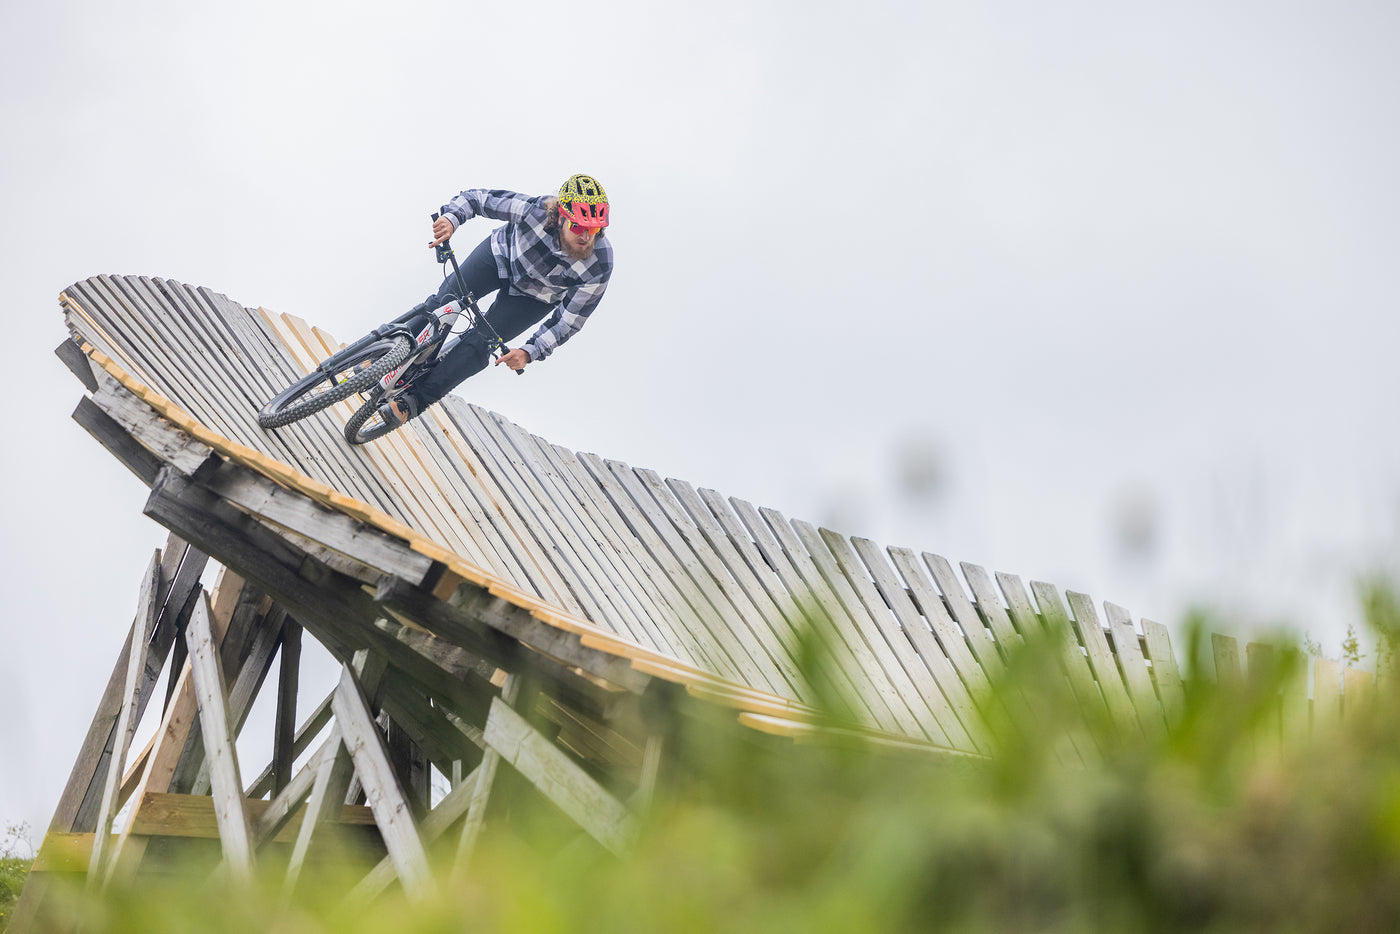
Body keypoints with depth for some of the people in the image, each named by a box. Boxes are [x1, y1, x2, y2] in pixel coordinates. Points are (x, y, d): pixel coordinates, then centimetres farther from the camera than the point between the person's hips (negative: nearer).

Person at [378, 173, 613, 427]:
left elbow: (567, 321, -25)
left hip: (533, 297, -1)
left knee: (478, 344, -12)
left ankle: (416, 399, 0)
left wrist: (529, 353, -36)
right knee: (446, 300, -13)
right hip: (504, 254, 1)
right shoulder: (537, 209, -37)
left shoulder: (599, 267, -36)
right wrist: (451, 218, -44)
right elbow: (476, 198, -24)